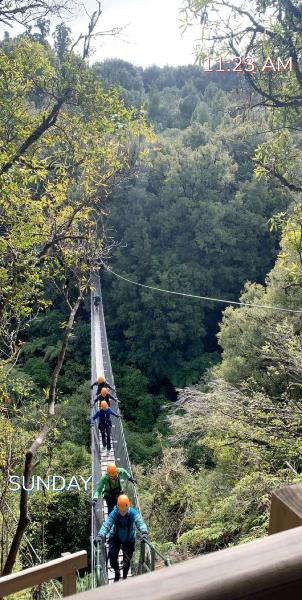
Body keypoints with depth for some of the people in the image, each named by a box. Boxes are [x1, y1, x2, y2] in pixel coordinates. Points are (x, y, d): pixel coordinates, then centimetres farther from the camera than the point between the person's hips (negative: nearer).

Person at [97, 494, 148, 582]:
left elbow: (140, 522, -38)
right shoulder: (114, 514, -27)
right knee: (112, 556, -11)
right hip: (115, 538, 0)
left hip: (129, 540, 0)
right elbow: (106, 524, -37)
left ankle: (125, 576, 34)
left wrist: (144, 532, -57)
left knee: (127, 559, 4)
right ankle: (117, 572, 22)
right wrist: (100, 535, -54)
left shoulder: (133, 513, -27)